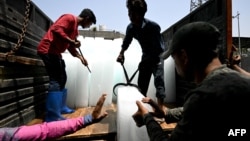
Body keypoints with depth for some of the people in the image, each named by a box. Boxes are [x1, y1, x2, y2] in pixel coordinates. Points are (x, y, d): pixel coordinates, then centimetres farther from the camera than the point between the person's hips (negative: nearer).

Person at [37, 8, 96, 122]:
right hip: (48, 50, -11)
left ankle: (61, 107, 24)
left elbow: (70, 47, 24)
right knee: (56, 81, -15)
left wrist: (81, 57, 18)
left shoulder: (75, 28, 20)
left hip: (55, 52, 11)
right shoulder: (70, 18, -8)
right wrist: (72, 41, -24)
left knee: (62, 79, 13)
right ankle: (53, 116, -13)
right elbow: (56, 29, -24)